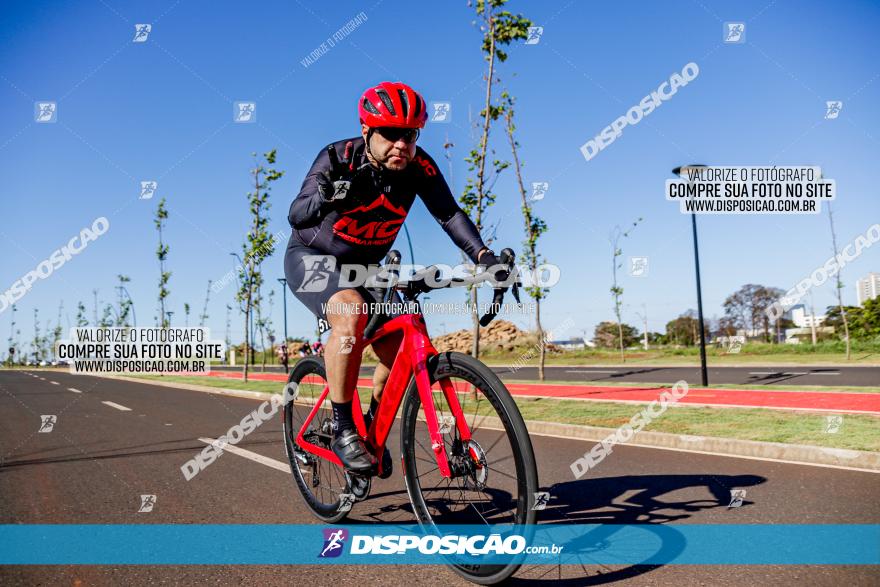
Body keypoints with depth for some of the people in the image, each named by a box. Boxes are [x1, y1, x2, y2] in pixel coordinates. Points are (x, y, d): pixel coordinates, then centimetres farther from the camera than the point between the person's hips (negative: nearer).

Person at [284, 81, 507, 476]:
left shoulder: (419, 167, -15)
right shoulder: (337, 158, -25)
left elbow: (449, 213, -20)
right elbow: (296, 216, -34)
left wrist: (482, 255, -36)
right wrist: (326, 195, -55)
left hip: (363, 267, 5)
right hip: (311, 259, -4)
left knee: (400, 351, -9)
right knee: (351, 313, -36)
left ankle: (373, 427, 18)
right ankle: (342, 429, -22)